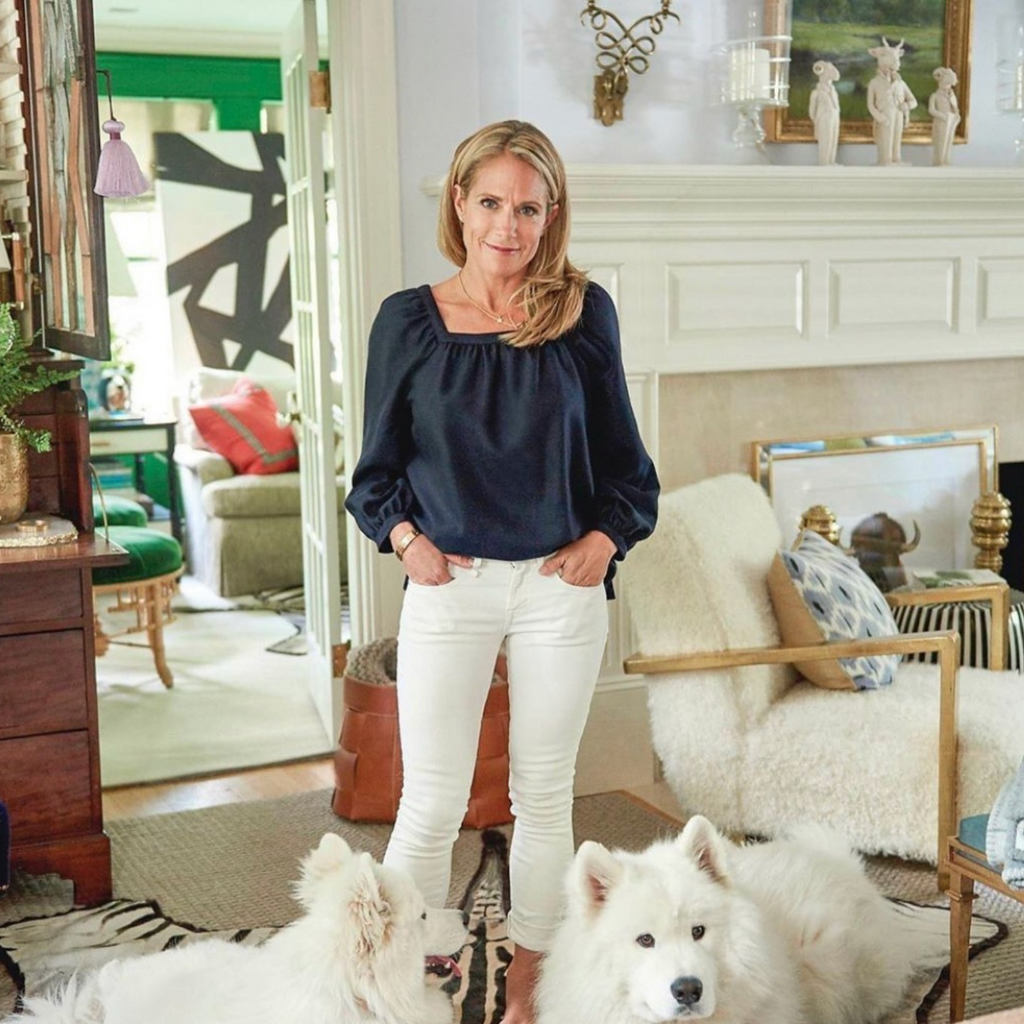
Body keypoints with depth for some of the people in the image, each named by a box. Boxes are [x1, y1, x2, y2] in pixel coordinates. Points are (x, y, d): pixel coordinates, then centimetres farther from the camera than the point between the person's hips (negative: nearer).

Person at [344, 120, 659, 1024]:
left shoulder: (583, 314, 0)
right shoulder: (409, 321, -1)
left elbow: (622, 455, 7)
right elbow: (378, 466, 6)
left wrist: (606, 537, -6)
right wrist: (404, 537, -10)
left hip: (562, 587, 1)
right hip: (449, 586, -1)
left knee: (544, 795, 12)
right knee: (432, 803, 2)